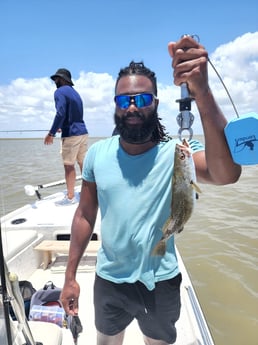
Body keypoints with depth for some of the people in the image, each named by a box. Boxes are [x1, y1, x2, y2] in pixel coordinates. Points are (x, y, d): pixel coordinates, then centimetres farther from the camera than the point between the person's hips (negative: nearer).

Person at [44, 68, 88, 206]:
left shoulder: (60, 91, -7)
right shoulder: (75, 92, 20)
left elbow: (61, 114, -20)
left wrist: (51, 133, -17)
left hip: (71, 134, -8)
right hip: (82, 132, 8)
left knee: (69, 165, -1)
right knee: (83, 163, 12)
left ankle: (70, 197, 5)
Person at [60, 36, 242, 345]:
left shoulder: (175, 153, -20)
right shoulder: (97, 154, -10)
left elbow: (227, 174, -40)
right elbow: (85, 215, -3)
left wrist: (201, 93, -52)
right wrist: (70, 276, 2)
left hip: (160, 283, -2)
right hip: (108, 280, 3)